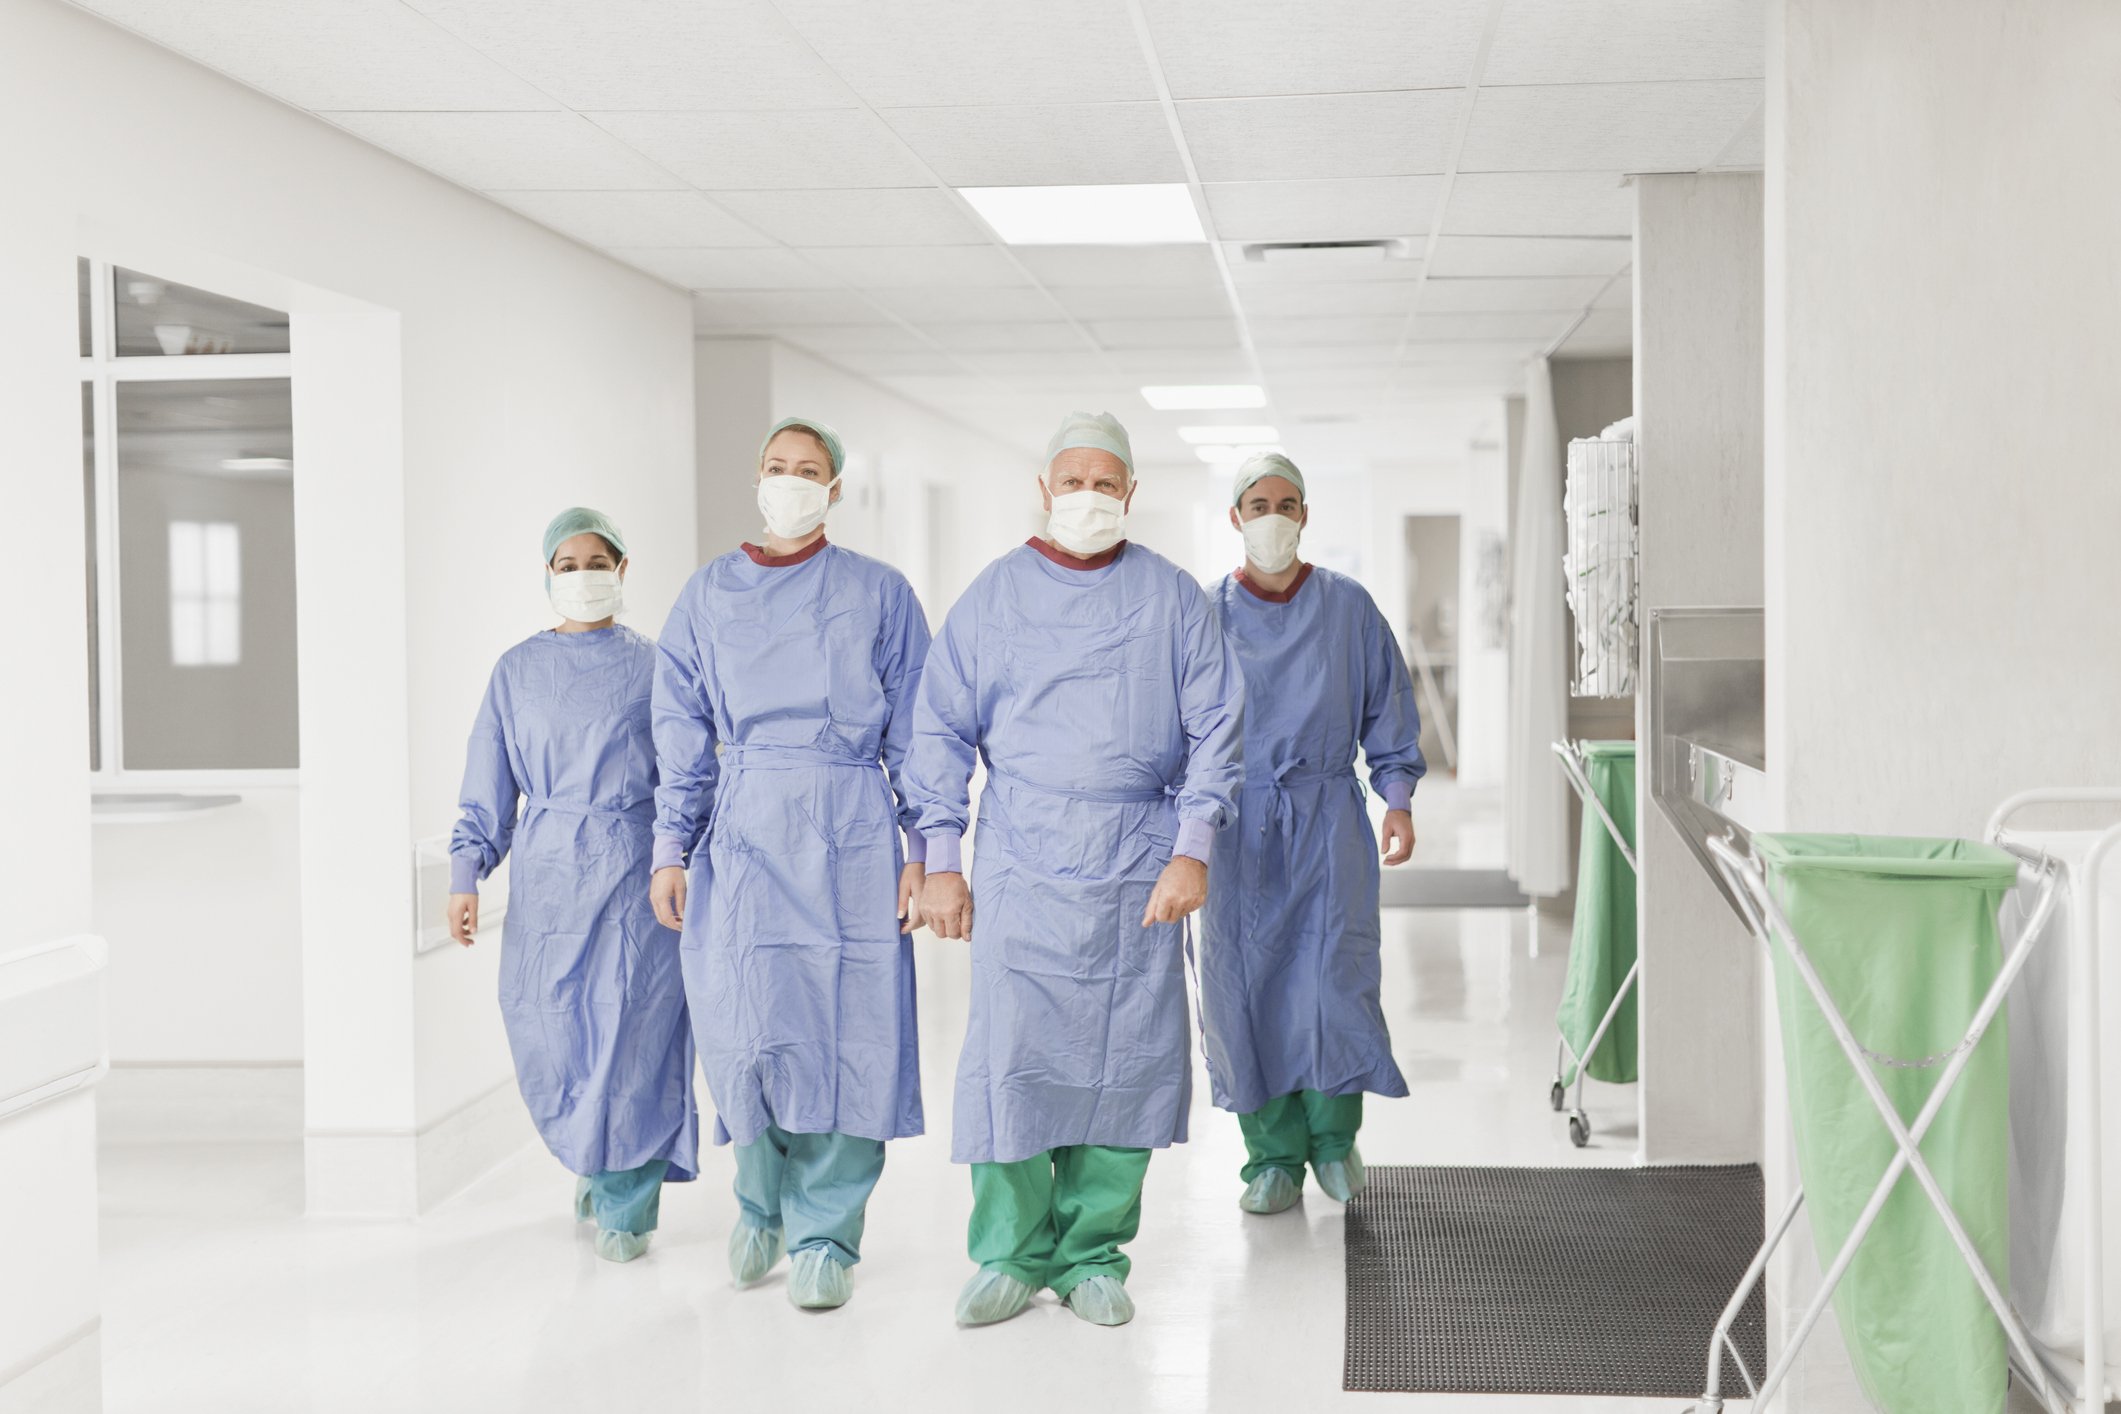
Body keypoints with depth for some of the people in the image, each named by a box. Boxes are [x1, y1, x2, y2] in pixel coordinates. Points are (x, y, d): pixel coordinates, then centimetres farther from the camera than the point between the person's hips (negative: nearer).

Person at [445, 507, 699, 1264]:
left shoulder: (652, 668, 4)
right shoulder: (516, 670, 9)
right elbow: (487, 790, 9)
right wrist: (464, 876, 0)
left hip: (633, 874, -2)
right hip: (547, 873, 2)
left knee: (633, 1036, -5)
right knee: (552, 1042, 3)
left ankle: (626, 1206, 9)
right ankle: (594, 1159, 31)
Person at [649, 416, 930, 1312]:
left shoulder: (879, 593, 7)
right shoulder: (707, 597, 12)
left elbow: (914, 733, 5)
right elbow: (682, 738, 12)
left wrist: (921, 852, -2)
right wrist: (670, 851, 5)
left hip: (851, 836, -1)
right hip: (742, 837, 1)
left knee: (846, 1032, -3)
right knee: (744, 1029, -5)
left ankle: (824, 1234, 9)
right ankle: (762, 1200, 21)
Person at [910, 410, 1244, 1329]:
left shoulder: (1172, 597, 7)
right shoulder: (994, 595, 7)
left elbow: (1213, 726, 5)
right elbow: (944, 729, 8)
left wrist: (1192, 848, -4)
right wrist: (941, 861, 2)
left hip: (1140, 865, 1)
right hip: (1021, 861, 0)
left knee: (1126, 1058, 2)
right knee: (1012, 1054, -6)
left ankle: (1093, 1256, 14)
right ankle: (1010, 1254, 8)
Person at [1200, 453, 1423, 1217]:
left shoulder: (1348, 607, 6)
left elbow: (1387, 707, 10)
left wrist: (1398, 797, 0)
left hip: (1328, 818, 0)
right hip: (1238, 827, 1)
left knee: (1334, 981, -9)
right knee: (1245, 989, -1)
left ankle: (1334, 1135, 14)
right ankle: (1274, 1157, 11)